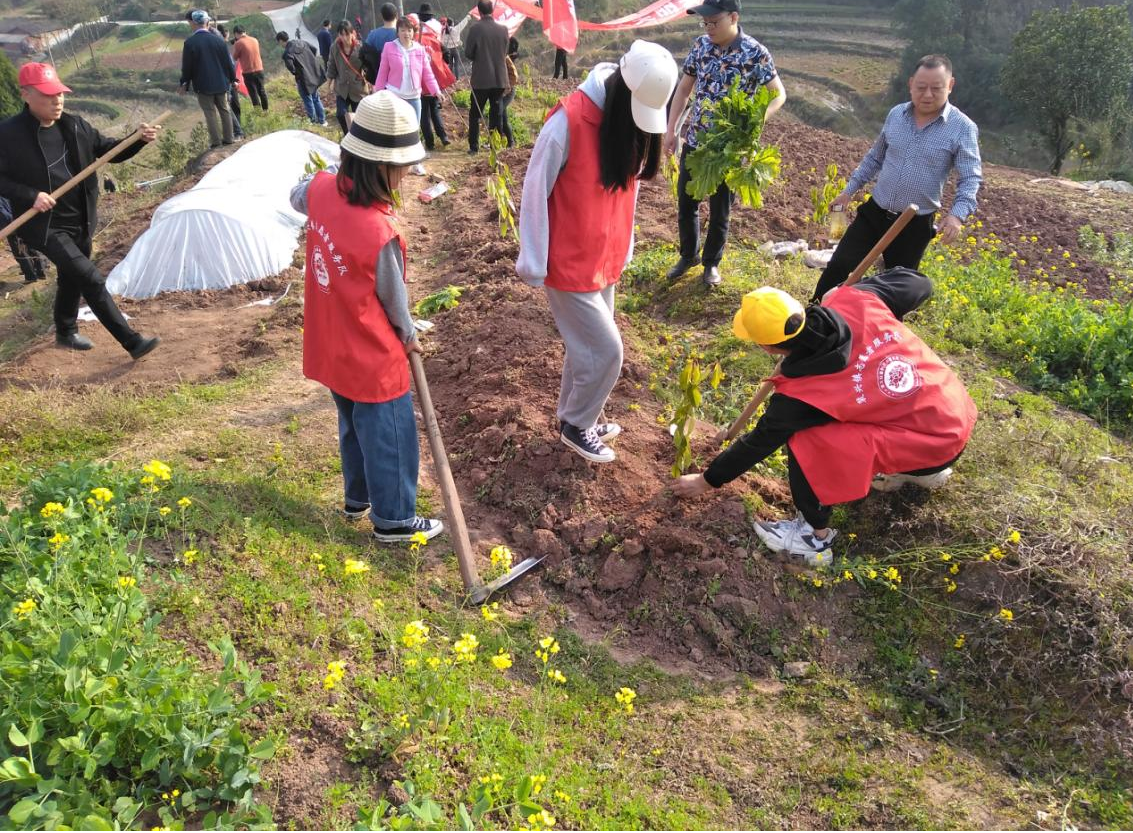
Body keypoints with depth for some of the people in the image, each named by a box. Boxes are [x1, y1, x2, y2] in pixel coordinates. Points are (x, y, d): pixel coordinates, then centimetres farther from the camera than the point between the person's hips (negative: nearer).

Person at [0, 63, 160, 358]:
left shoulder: (75, 126, 0)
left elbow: (110, 151, 7)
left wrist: (139, 138, -10)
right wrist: (30, 195, -24)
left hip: (80, 222, 6)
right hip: (45, 226, -6)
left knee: (72, 279, 23)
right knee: (91, 279, -16)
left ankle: (66, 332, 47)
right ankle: (132, 341, -13)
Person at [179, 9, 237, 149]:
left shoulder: (190, 42, -12)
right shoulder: (218, 40, -4)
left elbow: (186, 66, -7)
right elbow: (228, 62, 2)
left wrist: (184, 84, 7)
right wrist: (233, 79, 16)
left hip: (203, 85, -3)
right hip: (221, 83, 3)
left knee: (210, 112, 4)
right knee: (224, 110, 13)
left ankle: (215, 140, 5)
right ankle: (228, 138, 18)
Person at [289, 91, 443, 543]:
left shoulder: (321, 188, -12)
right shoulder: (380, 233, -32)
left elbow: (296, 197, 16)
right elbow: (393, 298, -14)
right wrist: (409, 336, 4)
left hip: (330, 348, 8)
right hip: (373, 358, -8)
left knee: (354, 426, 27)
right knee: (389, 437, 12)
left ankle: (359, 497, 47)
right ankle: (394, 519, 30)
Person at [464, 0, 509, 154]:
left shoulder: (475, 28, -11)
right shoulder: (503, 29, -1)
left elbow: (468, 53, -5)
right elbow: (505, 53, 9)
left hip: (481, 79, -3)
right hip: (499, 78, 3)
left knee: (475, 114, 8)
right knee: (497, 114, 11)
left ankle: (474, 146, 5)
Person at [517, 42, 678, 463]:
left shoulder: (636, 119, -2)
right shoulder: (570, 120, -24)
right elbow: (535, 191, -17)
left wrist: (623, 248, 15)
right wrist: (533, 263, -13)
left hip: (606, 259, 7)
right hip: (568, 264, -7)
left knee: (587, 346, 18)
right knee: (606, 350, -2)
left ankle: (575, 419, 37)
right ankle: (576, 425, 21)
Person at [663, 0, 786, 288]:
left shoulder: (755, 53, -14)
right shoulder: (700, 45, -1)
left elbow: (779, 94, -7)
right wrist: (670, 129, 6)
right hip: (694, 141, 4)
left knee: (719, 210, 9)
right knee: (685, 203, 13)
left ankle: (711, 262, 29)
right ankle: (689, 255, 34)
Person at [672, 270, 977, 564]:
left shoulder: (800, 393, -22)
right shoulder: (856, 302, -14)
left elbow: (759, 442, -7)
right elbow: (918, 283, 4)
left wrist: (706, 481, 8)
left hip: (934, 443, -7)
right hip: (960, 413, 7)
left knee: (807, 441, -16)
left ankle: (815, 536, 3)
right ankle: (921, 468, 39)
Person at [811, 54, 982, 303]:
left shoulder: (963, 128, -10)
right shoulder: (896, 114, 2)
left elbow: (971, 179, -12)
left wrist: (957, 215, -29)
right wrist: (849, 190, 14)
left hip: (915, 224, -3)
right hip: (874, 212, 3)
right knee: (839, 267, -2)